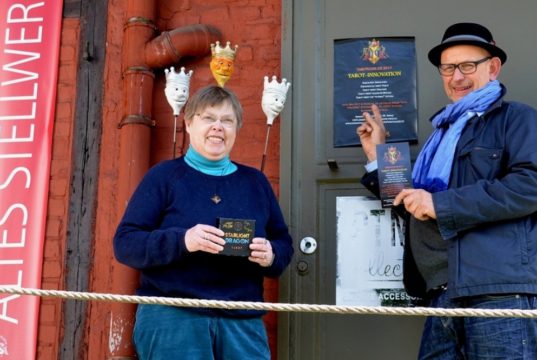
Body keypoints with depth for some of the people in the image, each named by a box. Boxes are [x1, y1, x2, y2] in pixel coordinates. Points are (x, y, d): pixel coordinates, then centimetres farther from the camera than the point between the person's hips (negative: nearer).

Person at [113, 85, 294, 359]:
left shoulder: (255, 181, 15)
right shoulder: (163, 176, 3)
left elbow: (284, 244, 17)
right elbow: (125, 243, -3)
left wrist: (271, 256, -7)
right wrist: (182, 240, -20)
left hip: (243, 322, 4)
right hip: (171, 318, -3)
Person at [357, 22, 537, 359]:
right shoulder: (443, 132, 25)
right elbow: (416, 209, 29)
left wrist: (441, 204, -13)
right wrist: (377, 158, 23)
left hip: (500, 292, -6)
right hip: (444, 296, 7)